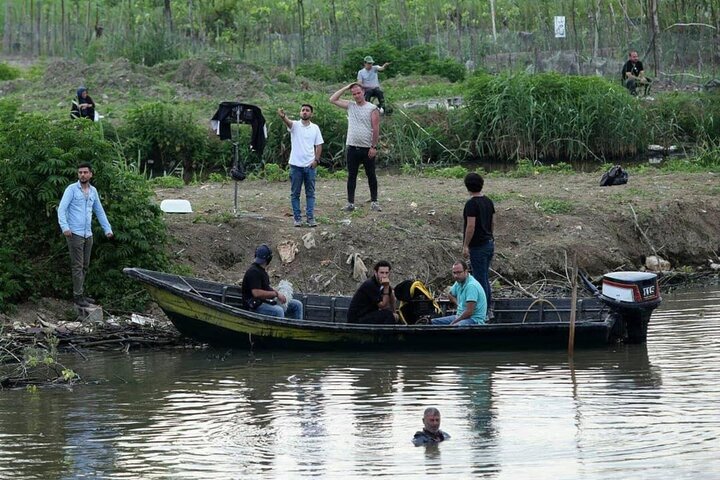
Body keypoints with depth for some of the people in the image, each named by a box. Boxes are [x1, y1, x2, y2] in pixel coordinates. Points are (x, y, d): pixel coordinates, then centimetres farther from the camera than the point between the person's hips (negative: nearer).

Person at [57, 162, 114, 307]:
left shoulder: (93, 191, 12)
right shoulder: (72, 189, -6)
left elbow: (99, 211, 22)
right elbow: (62, 209, -13)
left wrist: (107, 229, 18)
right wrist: (65, 227, -26)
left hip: (88, 234, 6)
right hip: (75, 234, -6)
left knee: (85, 266, 10)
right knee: (78, 266, -7)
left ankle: (81, 294, 17)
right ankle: (78, 296, -5)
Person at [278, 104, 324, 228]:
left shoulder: (315, 128, 6)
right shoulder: (295, 125, -2)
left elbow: (319, 145, 9)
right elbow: (288, 122, -25)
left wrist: (316, 159, -5)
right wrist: (282, 116, -49)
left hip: (310, 166, 2)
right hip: (296, 165, -2)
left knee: (310, 193, 4)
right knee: (295, 193, 3)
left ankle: (310, 218, 7)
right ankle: (297, 218, 9)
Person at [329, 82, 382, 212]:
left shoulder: (372, 109, -5)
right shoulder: (350, 106, 9)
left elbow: (376, 129, -8)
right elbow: (333, 100, 10)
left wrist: (374, 147, -13)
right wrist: (345, 88, 4)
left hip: (367, 148, -4)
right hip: (352, 148, 4)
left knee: (371, 175, 6)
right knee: (351, 176, 5)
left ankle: (374, 201, 12)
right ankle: (350, 203, 8)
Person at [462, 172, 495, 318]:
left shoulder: (471, 204, -18)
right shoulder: (488, 202, 8)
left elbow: (471, 226, -22)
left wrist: (465, 246, -16)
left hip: (478, 246, -8)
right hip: (489, 244, 8)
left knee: (480, 279, -3)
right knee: (485, 278, 17)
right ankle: (489, 309, 20)